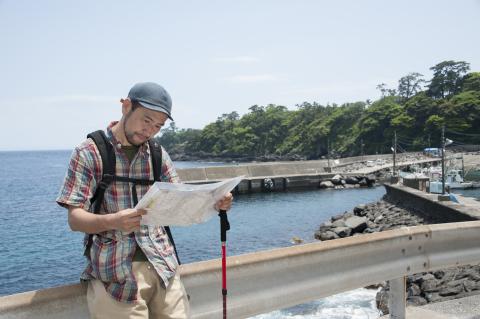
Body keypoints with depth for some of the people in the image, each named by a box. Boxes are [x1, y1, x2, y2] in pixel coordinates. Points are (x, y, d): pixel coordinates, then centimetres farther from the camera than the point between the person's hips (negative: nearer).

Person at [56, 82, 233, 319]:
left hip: (162, 265, 4)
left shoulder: (158, 155, 10)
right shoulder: (88, 153, -3)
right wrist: (111, 221, -29)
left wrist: (213, 203, -12)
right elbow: (75, 219, -8)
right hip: (115, 270, -3)